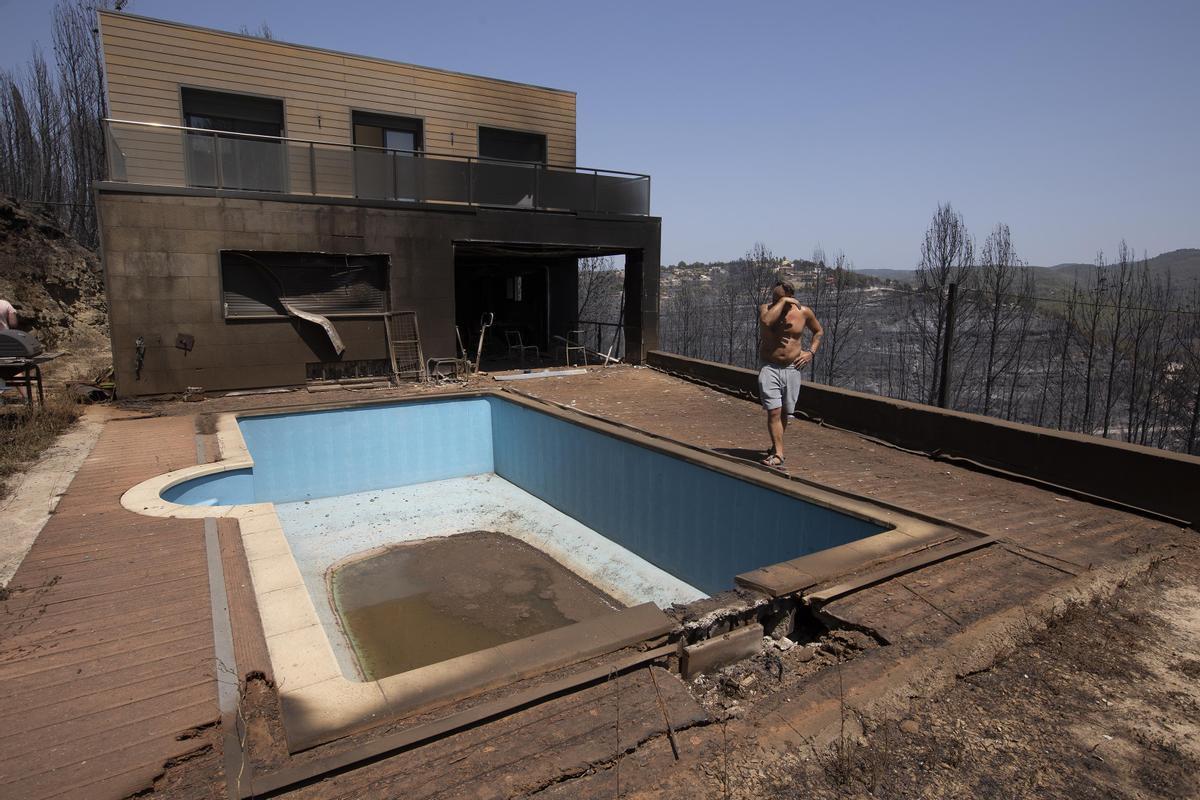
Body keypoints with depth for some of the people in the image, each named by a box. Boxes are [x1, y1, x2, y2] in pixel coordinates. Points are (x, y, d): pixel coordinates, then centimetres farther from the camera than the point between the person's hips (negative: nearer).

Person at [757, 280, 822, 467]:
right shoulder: (766, 308, -4)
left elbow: (819, 331, 17)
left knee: (785, 413, 13)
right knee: (774, 412, -12)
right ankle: (778, 454, -11)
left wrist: (811, 352, 3)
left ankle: (775, 447, 33)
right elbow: (766, 321, -29)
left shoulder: (804, 312, 0)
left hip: (792, 369, 2)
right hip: (769, 368, -2)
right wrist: (782, 302, -21)